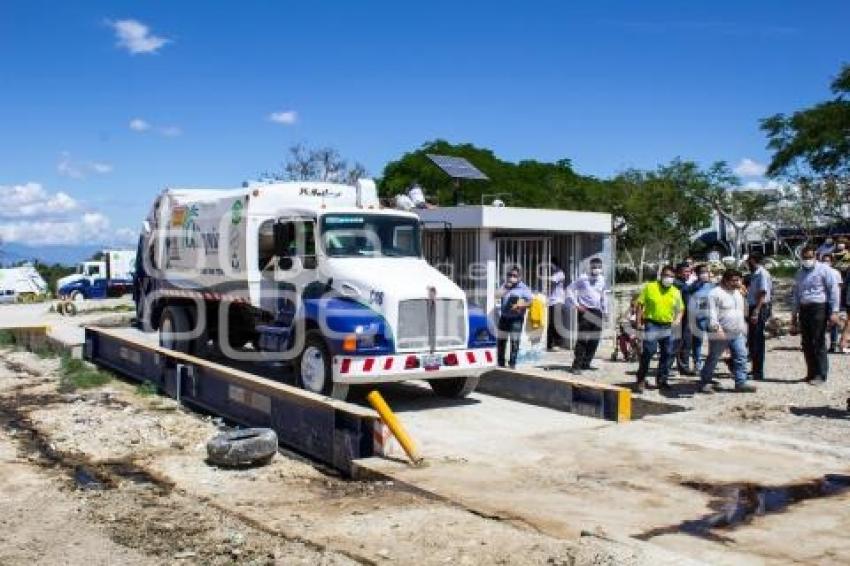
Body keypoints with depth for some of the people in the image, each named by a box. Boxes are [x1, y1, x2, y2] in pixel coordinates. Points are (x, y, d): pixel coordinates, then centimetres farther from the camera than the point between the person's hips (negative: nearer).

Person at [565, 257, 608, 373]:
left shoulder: (602, 280, 12)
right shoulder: (583, 279, -6)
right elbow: (570, 289, -5)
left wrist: (605, 310, 21)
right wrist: (576, 305, -10)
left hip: (597, 312, 6)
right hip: (585, 311, -6)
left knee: (594, 340, 8)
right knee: (582, 338, -12)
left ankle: (586, 363, 19)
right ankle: (576, 365, -11)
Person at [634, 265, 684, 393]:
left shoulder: (676, 292, 9)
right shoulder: (650, 287, -2)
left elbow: (680, 309, 16)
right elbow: (640, 305, -1)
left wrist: (677, 319, -4)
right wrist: (639, 322, -8)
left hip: (668, 326, 4)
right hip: (652, 324, -4)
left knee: (666, 354, 9)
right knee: (648, 352, -9)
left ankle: (662, 380, 22)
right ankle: (641, 380, 0)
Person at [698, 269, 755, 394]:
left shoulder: (738, 293, 15)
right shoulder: (715, 293, -12)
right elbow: (712, 313, -19)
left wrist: (743, 329, 23)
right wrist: (717, 328, -32)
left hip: (737, 334, 7)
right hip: (720, 335, -7)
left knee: (741, 357, 0)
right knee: (713, 359, 3)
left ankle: (741, 382, 5)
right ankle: (704, 383, 13)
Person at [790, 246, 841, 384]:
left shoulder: (824, 270, -2)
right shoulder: (800, 274, 17)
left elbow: (833, 291, -6)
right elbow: (796, 295, 21)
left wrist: (834, 312, -12)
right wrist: (794, 315, 18)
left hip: (819, 308, -6)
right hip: (804, 309, 6)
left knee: (818, 342, -8)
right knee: (807, 343, 7)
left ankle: (820, 375, -3)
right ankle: (811, 373, 15)